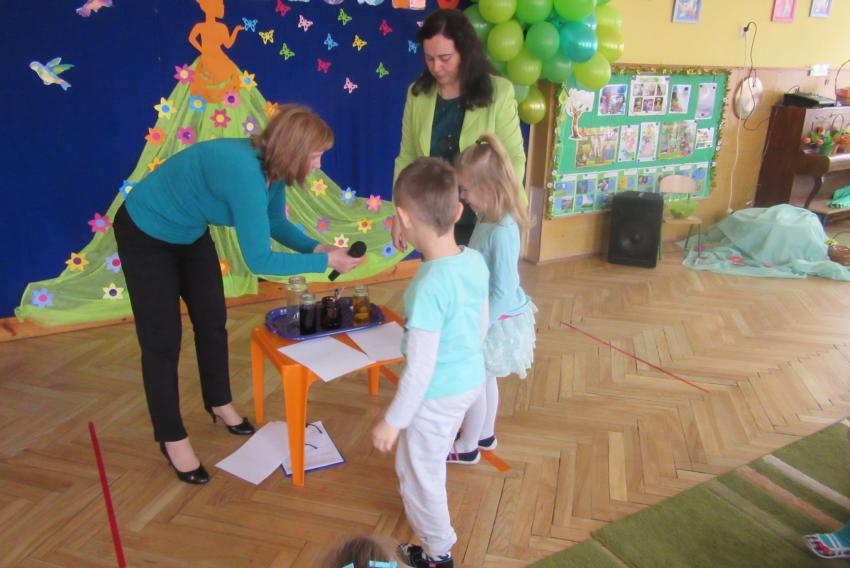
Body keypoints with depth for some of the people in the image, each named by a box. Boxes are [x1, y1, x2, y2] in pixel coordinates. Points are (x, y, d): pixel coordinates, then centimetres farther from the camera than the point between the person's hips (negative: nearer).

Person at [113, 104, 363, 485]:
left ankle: (219, 404, 38)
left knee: (213, 322, 15)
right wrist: (325, 262, -29)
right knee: (163, 342, 1)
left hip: (190, 233, 8)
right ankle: (172, 439, 19)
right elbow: (259, 260, -37)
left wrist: (316, 248, -14)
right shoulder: (244, 172, -39)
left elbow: (276, 224, 2)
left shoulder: (271, 165, -13)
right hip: (146, 235, -8)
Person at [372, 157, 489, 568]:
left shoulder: (428, 286, -32)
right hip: (471, 379, 8)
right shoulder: (476, 261, -9)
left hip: (437, 394, -8)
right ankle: (420, 503, 61)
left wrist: (393, 421, -15)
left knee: (419, 472, 17)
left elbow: (420, 368, -27)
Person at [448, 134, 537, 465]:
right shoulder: (489, 219, -3)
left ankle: (468, 447, 32)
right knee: (484, 378, 24)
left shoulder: (501, 232, -30)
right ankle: (485, 435, 46)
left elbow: (503, 292, -28)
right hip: (487, 315, 8)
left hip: (495, 321, -8)